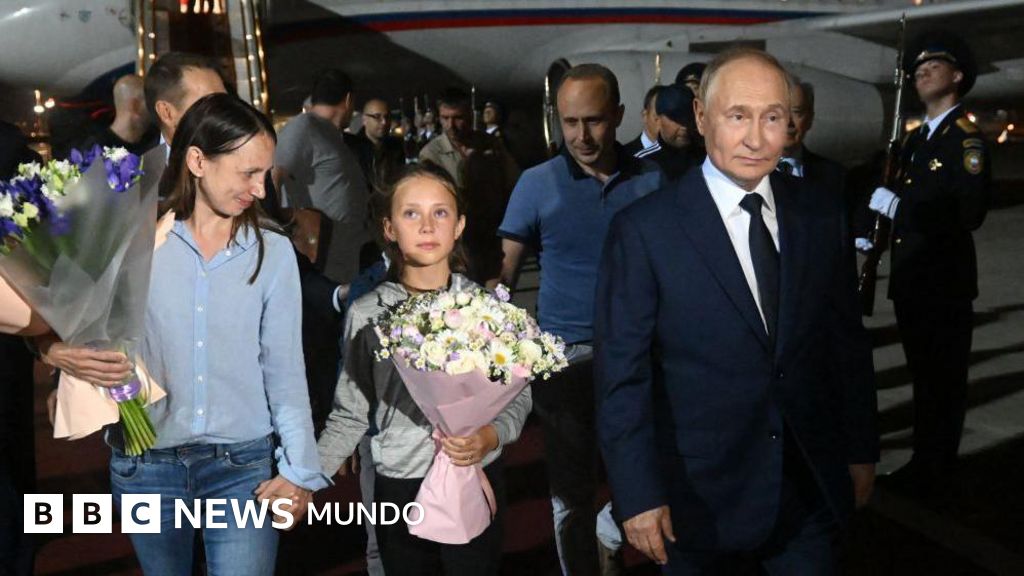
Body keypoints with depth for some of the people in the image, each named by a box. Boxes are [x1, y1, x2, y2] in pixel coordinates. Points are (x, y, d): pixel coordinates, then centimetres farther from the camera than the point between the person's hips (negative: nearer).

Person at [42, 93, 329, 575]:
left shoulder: (273, 252, -2)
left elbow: (284, 369, 0)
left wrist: (300, 469, -3)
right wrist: (64, 352, -18)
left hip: (243, 467, -1)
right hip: (146, 467, 1)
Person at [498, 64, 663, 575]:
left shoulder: (652, 182, 1)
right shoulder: (537, 184, -3)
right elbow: (504, 274, -3)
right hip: (564, 356, -1)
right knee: (571, 491, 9)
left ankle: (609, 533, 40)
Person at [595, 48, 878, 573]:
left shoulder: (821, 216, 0)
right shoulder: (643, 229, -14)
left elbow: (848, 341, 8)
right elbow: (621, 373, -12)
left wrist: (861, 451, 11)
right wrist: (637, 495, -13)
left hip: (812, 486, 4)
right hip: (699, 494, -3)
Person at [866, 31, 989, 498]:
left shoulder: (965, 138, -12)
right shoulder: (915, 138, 14)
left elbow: (969, 212, -22)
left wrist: (896, 206, -21)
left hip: (945, 282, -8)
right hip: (910, 277, 8)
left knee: (945, 380, 3)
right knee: (922, 375, 17)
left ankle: (937, 476, 14)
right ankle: (922, 463, 29)